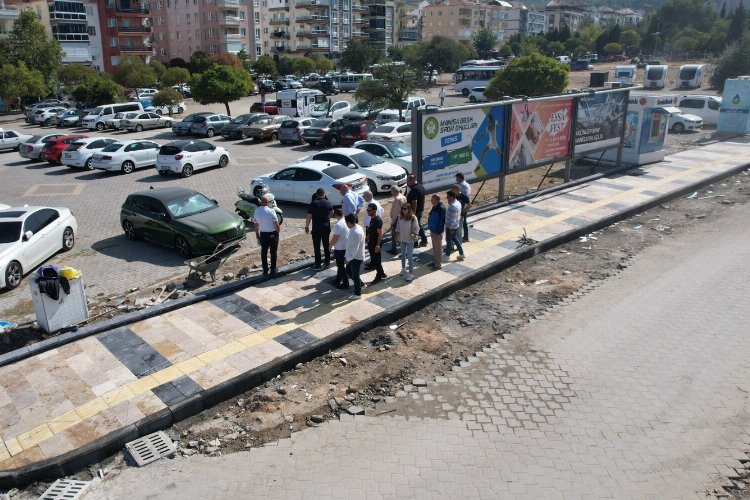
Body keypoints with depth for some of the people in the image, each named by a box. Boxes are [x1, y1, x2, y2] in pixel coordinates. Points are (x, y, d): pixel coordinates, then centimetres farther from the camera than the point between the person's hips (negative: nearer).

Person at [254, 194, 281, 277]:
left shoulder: (256, 212, -4)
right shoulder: (271, 211, -20)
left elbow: (256, 225, 5)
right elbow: (276, 224, -16)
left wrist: (257, 234, 19)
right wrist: (278, 229, 4)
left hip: (263, 234, 4)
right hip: (272, 234, -4)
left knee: (264, 252, 16)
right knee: (273, 253, 8)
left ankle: (265, 270, 24)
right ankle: (273, 271, 14)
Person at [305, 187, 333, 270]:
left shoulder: (313, 204, -13)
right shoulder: (328, 203, -2)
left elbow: (309, 217, -13)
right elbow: (331, 212, 17)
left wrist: (306, 227, -3)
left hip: (316, 228, -4)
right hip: (326, 227, 4)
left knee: (317, 247, 3)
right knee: (326, 245, 16)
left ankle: (318, 264, 5)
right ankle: (327, 262, 24)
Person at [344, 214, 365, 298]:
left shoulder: (357, 232, -29)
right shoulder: (354, 228, 2)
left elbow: (355, 248, -29)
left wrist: (348, 259, -26)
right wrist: (346, 256, 17)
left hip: (356, 257, -10)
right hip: (352, 256, 10)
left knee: (355, 275, 4)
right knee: (349, 270, 22)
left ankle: (357, 293, 21)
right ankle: (361, 285, 36)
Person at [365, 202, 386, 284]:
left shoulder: (378, 220, -23)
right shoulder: (372, 218, 4)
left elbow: (380, 234, -23)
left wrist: (378, 245, -25)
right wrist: (367, 237, 23)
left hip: (376, 243, -9)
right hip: (372, 242, 9)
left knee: (377, 260, 1)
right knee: (374, 258, 17)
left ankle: (379, 277, 13)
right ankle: (381, 274, 29)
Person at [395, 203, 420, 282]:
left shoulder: (413, 218, -18)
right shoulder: (400, 217, -3)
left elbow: (417, 228, -11)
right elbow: (398, 227, 7)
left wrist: (414, 235, -23)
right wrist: (397, 236, 6)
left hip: (410, 240, -5)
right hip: (402, 239, 5)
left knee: (410, 256, -3)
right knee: (403, 254, 21)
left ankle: (411, 273, 5)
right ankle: (403, 268, 41)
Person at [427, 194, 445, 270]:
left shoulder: (441, 208, -23)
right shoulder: (434, 207, 5)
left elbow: (442, 221, -23)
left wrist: (439, 232, -21)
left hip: (437, 232, -9)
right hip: (433, 230, 9)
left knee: (438, 248, 2)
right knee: (434, 247, 20)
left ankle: (438, 264, 12)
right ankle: (435, 261, 33)